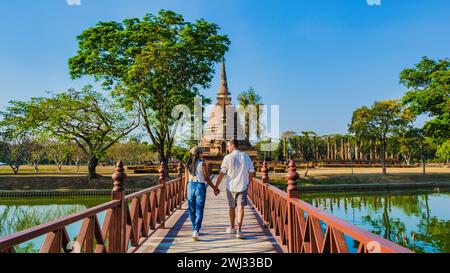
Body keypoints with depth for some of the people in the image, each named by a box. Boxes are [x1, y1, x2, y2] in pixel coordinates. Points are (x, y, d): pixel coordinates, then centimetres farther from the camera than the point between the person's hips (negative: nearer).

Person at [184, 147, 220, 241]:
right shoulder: (202, 164, -8)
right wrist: (215, 188, 4)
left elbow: (186, 179, 7)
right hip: (200, 187, -4)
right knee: (199, 211, -2)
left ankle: (195, 230, 27)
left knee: (192, 210, 14)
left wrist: (185, 190, 18)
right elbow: (207, 179, -6)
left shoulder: (188, 165, 4)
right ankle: (196, 231, -14)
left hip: (190, 186, 5)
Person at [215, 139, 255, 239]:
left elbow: (222, 173, -7)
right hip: (242, 186, 1)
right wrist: (247, 182, 19)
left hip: (231, 186, -1)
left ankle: (232, 228, 30)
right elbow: (252, 172, 6)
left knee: (232, 207, 15)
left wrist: (216, 186, -1)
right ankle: (239, 230, -9)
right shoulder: (246, 157, 2)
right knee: (240, 207, 0)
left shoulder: (228, 157, -7)